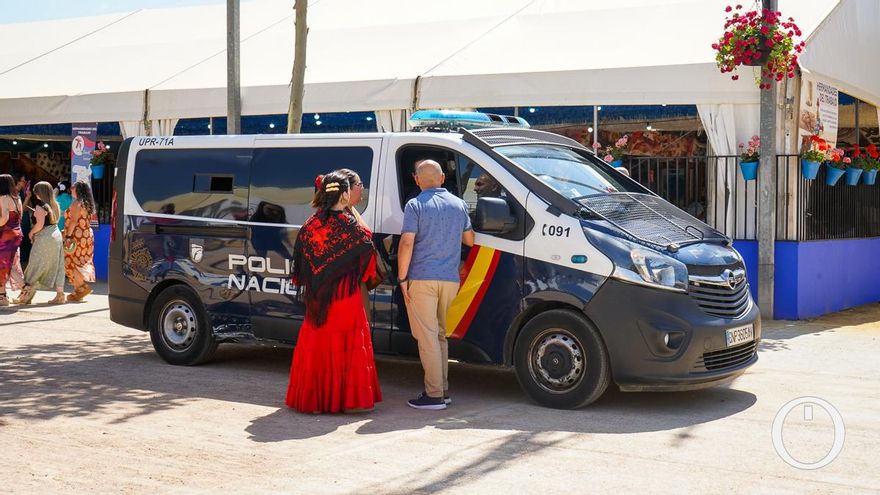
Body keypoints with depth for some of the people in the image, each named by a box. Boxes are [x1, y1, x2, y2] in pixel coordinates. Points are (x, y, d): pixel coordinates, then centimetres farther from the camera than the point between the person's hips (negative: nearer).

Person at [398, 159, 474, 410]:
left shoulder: (416, 205, -5)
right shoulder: (459, 204, 10)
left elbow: (407, 243, -13)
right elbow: (469, 240, 19)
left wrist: (402, 277, -8)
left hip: (422, 279, -5)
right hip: (450, 279, 5)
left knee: (427, 335, -3)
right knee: (439, 334, 17)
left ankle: (434, 395, -4)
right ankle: (443, 389, 19)